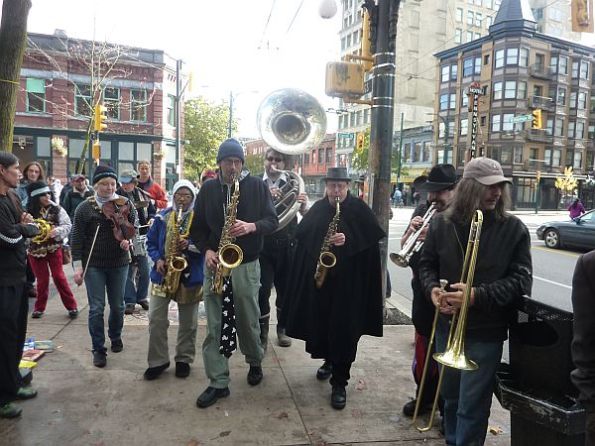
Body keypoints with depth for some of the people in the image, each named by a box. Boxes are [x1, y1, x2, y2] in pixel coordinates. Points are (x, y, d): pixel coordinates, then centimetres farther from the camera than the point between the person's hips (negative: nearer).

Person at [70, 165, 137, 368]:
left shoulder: (125, 204, 0)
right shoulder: (85, 208, -4)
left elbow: (134, 228, 9)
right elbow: (76, 239, -4)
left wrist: (128, 240, -13)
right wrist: (78, 266, -8)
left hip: (119, 263, 2)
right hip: (93, 265, -2)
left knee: (117, 306, 14)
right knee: (96, 308, 1)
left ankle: (116, 337, 38)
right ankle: (98, 349, 13)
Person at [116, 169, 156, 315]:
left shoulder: (143, 195, 8)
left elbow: (152, 211, 17)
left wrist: (151, 219, -3)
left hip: (142, 236, 3)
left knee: (144, 270, 9)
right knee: (128, 272, 1)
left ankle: (142, 297, 26)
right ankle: (130, 301, 11)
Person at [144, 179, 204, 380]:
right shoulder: (162, 217, 4)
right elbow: (151, 242, 9)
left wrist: (190, 245, -22)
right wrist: (158, 259, -9)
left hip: (190, 276, -2)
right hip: (163, 274, 2)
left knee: (188, 323, 10)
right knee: (156, 319, 3)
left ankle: (184, 360, 27)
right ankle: (158, 360, 19)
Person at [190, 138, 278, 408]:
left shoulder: (257, 186, 0)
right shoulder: (208, 189, 6)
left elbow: (273, 220, -2)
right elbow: (197, 226, 10)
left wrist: (251, 227, -21)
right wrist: (206, 250, -8)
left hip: (246, 264, -2)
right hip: (215, 264, 2)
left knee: (248, 321, 9)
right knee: (214, 326, 2)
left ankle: (255, 362, 37)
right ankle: (218, 383, 12)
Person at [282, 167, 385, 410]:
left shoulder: (359, 209, -3)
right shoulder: (317, 208, 9)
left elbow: (371, 241, -7)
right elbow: (302, 237, 12)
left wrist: (347, 241, -22)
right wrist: (314, 258, -1)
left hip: (349, 280, -4)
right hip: (318, 279, 4)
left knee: (344, 329, -3)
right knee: (320, 322, 13)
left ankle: (340, 382, 8)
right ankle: (329, 360, 40)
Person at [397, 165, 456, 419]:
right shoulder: (422, 210, 6)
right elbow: (404, 247, 6)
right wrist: (410, 231, -13)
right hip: (422, 290, 6)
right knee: (423, 347, 19)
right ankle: (425, 396, 37)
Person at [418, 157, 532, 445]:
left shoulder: (513, 229, -8)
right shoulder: (442, 223, -1)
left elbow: (520, 280, -11)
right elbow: (427, 264, 8)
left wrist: (477, 296, -23)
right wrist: (433, 289, -13)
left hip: (485, 332, -3)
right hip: (447, 325, 4)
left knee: (472, 405, 2)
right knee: (450, 396, 22)